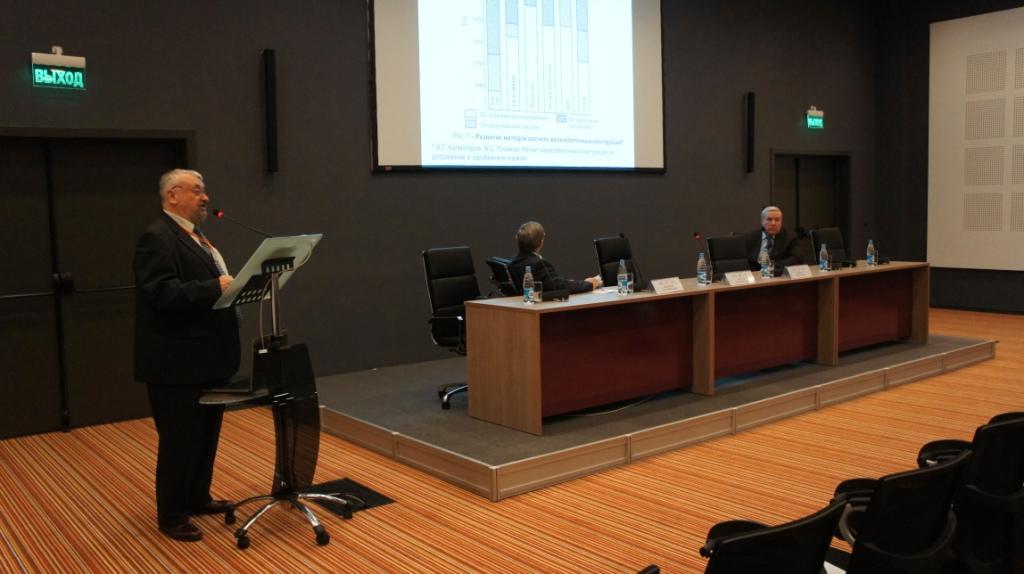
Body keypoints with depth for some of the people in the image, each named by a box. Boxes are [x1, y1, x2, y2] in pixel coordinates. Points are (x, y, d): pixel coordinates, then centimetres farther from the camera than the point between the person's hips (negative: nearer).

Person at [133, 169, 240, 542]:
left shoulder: (195, 236, 16)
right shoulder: (158, 237, -15)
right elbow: (164, 294, -26)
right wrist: (216, 287, -28)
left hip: (205, 356, 10)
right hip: (177, 361, -10)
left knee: (206, 434, 18)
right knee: (179, 440, 2)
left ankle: (198, 498, 34)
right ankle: (171, 515, 16)